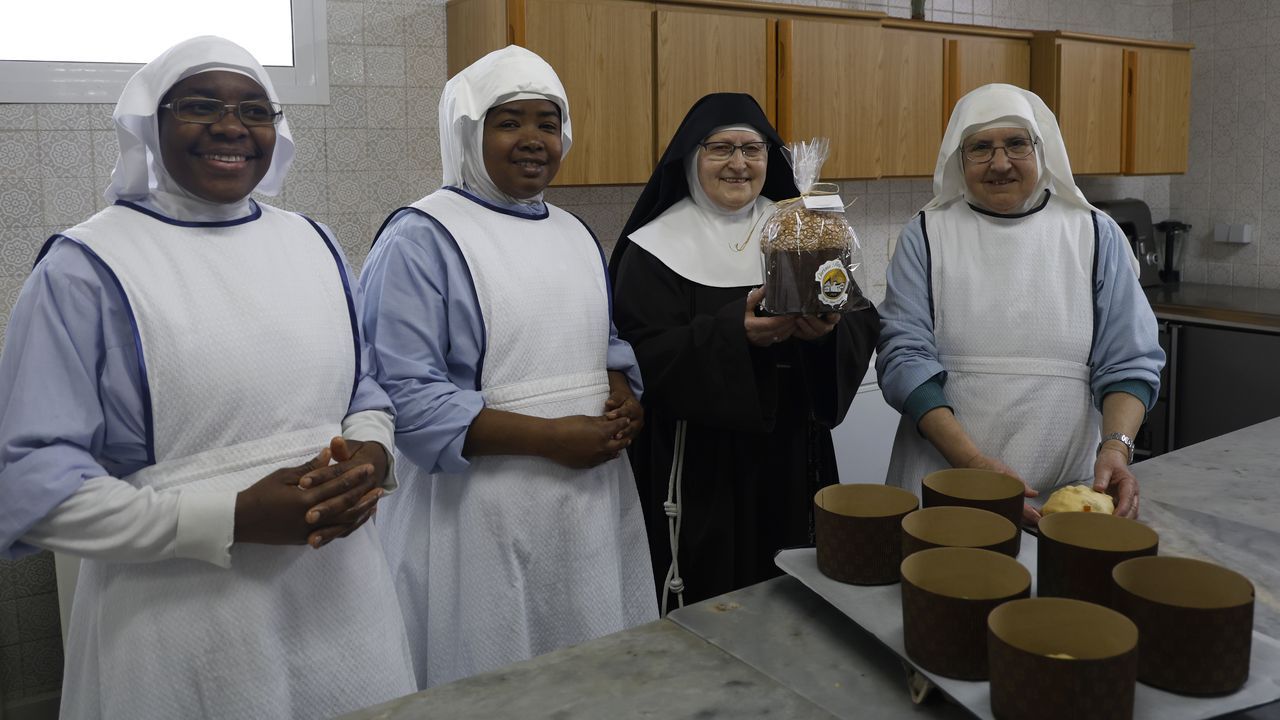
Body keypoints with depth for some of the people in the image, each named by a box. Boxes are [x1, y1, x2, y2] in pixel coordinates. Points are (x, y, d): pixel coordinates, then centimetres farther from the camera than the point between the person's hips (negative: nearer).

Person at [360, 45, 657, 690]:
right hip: (481, 512, -6)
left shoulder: (574, 234, 13)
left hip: (592, 498, 7)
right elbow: (405, 397, -18)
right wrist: (551, 438, -20)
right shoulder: (420, 239, -10)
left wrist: (625, 399, -1)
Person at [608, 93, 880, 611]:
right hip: (698, 467, -3)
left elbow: (863, 327, 1)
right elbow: (647, 355, -14)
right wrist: (736, 334, -28)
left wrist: (828, 331, -21)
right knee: (707, 604, 4)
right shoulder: (657, 247, -4)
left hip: (789, 457, 4)